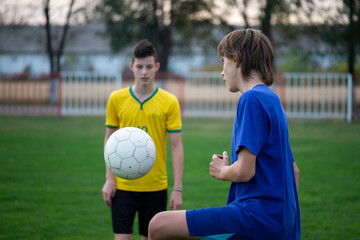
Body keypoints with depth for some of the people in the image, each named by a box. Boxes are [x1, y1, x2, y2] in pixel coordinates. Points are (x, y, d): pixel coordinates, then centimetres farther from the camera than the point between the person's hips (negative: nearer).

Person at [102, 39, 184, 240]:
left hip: (156, 186, 0)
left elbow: (177, 146, -2)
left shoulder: (169, 102, -2)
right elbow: (110, 140, 9)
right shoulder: (116, 99, 2)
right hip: (123, 185, 0)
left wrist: (178, 188, -6)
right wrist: (109, 179, 0)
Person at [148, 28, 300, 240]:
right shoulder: (273, 100, 20)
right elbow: (293, 171, 25)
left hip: (255, 218, -10)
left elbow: (244, 171, -18)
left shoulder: (252, 99, -10)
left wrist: (221, 171, 2)